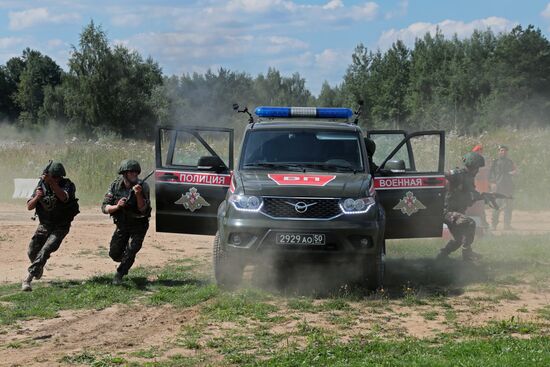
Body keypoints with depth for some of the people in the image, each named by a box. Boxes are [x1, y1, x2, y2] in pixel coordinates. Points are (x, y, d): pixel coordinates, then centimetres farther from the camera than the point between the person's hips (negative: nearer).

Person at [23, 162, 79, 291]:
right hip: (44, 225, 5)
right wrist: (37, 197, -24)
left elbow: (64, 197, -38)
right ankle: (39, 268, 39)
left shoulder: (68, 185, -15)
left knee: (45, 250, -23)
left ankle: (28, 279, -27)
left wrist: (51, 182, -48)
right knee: (32, 252, 5)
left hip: (60, 227, -5)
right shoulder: (42, 185, -3)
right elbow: (29, 207, -3)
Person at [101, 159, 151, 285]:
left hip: (138, 225, -3)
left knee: (130, 252, -16)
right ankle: (124, 262, 38)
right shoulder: (115, 186, -12)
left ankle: (119, 275, 4)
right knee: (114, 254, 5)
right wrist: (117, 206, -31)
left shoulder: (142, 187, -19)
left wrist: (138, 195, -39)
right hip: (122, 224, 3)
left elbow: (143, 209, -24)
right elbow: (104, 207, -12)